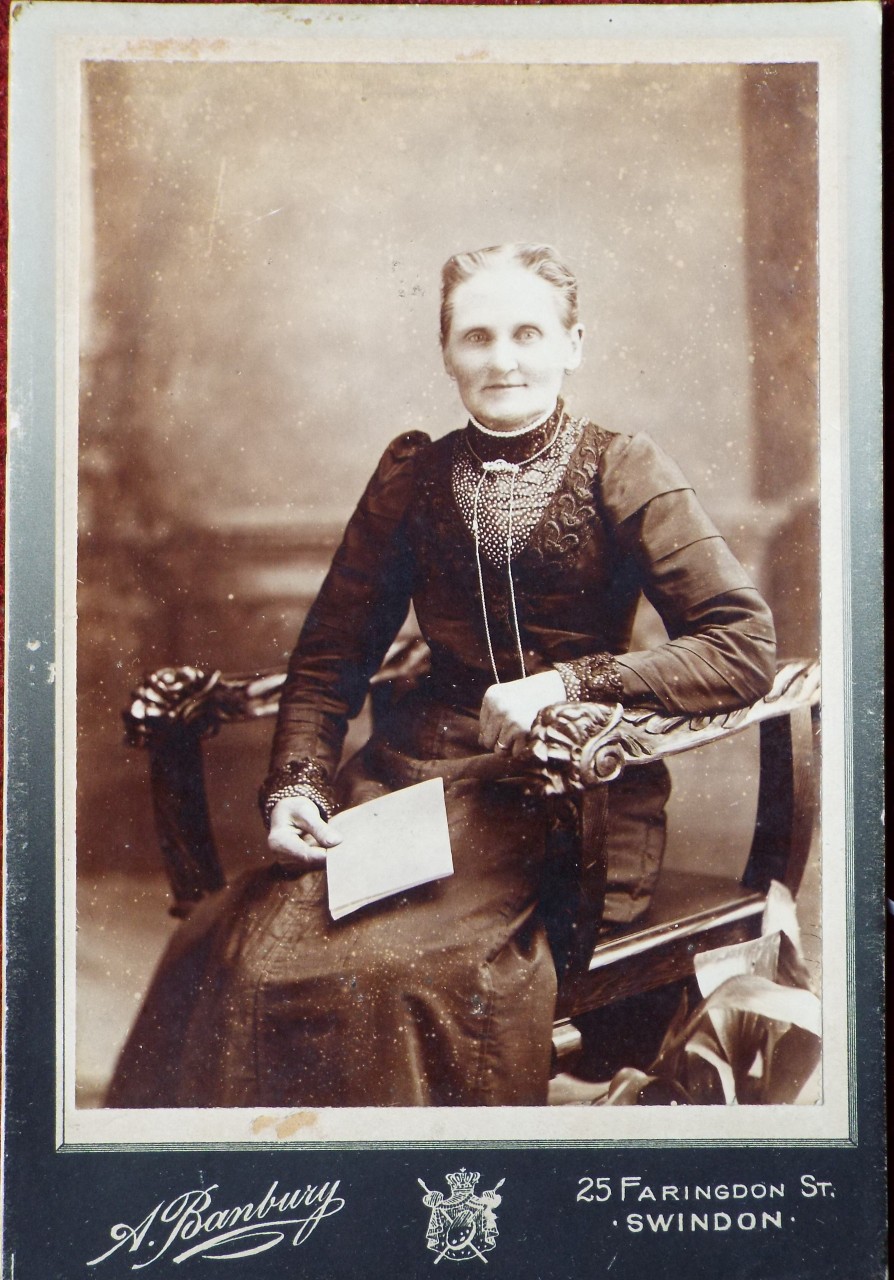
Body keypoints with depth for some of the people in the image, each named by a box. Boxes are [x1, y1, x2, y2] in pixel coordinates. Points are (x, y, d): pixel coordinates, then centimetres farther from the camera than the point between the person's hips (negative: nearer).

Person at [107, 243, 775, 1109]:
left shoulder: (621, 473, 2)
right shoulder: (412, 478, 12)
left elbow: (744, 648, -7)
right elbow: (331, 655, 14)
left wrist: (567, 683, -16)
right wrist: (295, 785, -3)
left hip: (570, 786, -3)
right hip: (421, 766, 3)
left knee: (404, 969, -29)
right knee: (238, 952, -21)